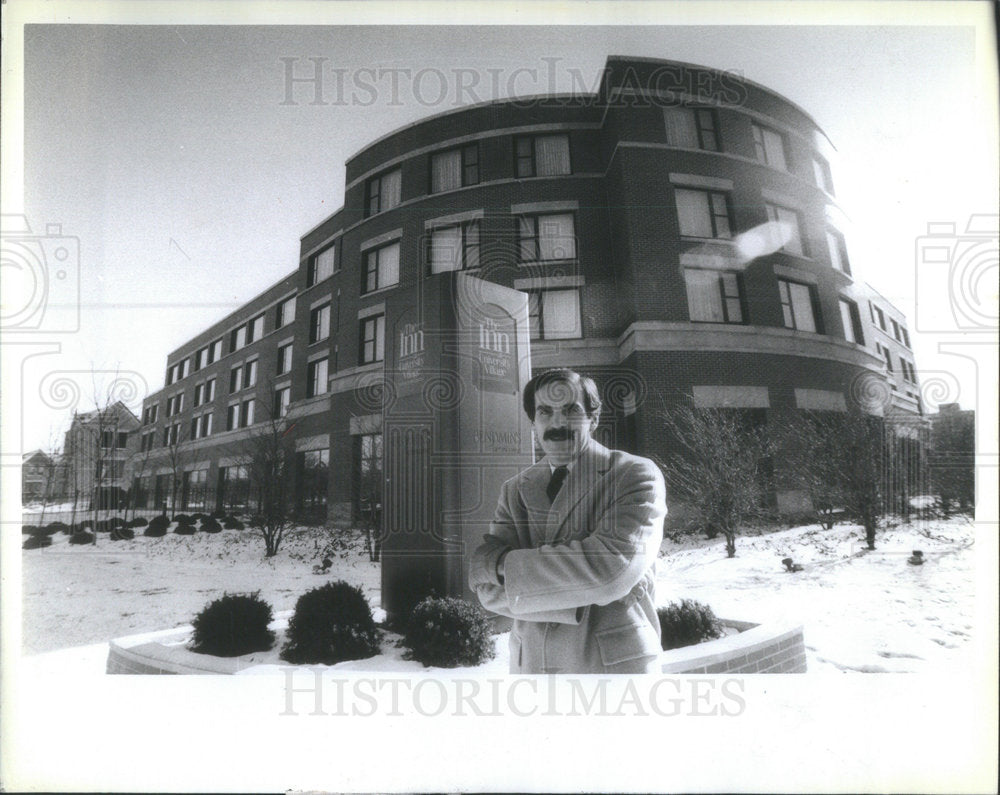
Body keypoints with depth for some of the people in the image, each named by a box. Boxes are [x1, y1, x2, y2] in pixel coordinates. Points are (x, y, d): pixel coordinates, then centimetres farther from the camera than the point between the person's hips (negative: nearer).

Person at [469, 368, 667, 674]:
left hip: (613, 660, -3)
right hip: (530, 661, 4)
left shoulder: (637, 475, -9)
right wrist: (581, 602, -20)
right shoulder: (515, 490, 3)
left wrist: (503, 563, -15)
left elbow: (612, 569, -23)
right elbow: (489, 589, -6)